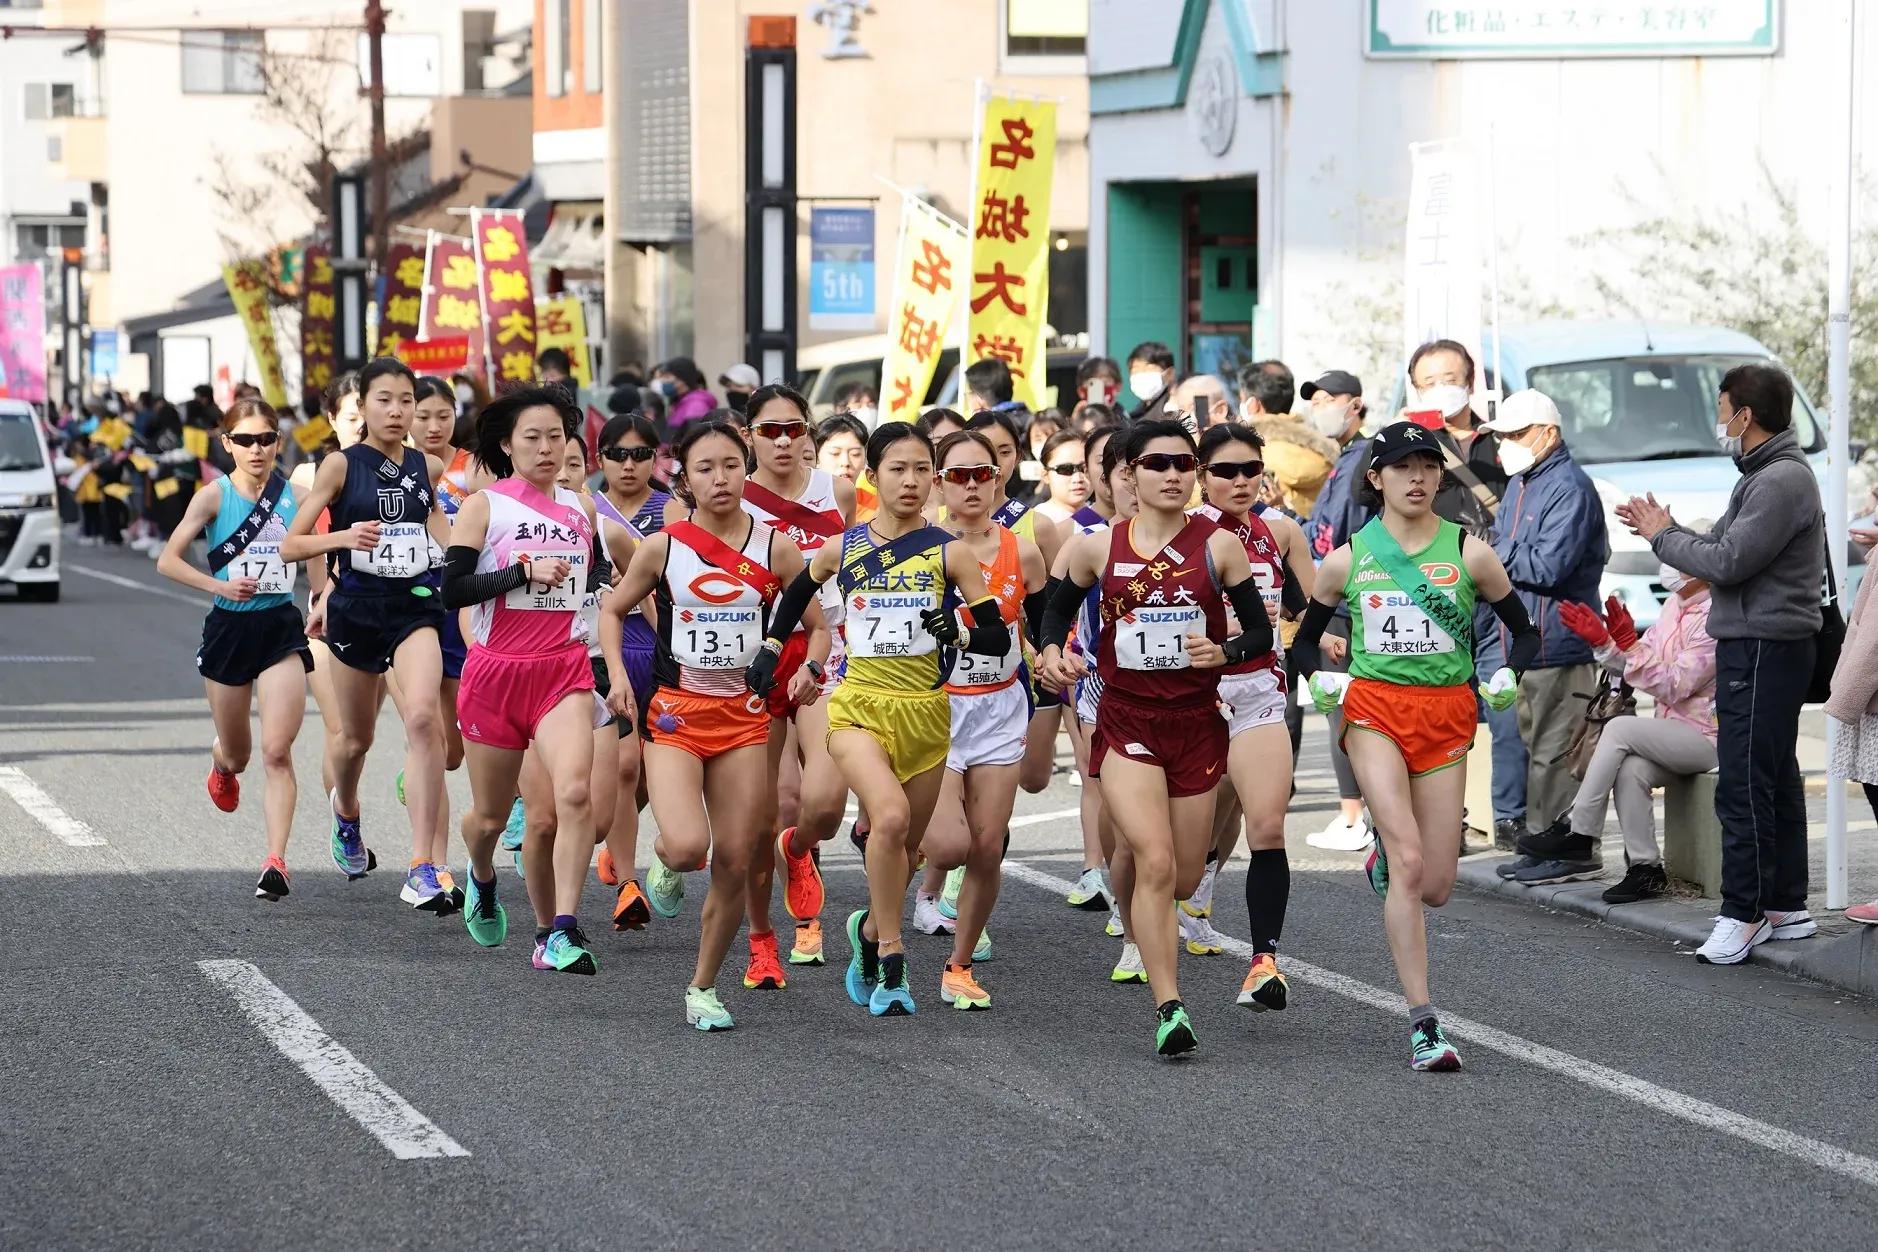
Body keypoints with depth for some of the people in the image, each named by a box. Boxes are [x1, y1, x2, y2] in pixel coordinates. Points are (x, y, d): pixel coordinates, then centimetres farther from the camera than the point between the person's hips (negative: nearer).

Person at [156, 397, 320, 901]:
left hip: (281, 631, 0)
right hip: (229, 628, 0)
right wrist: (220, 585, -19)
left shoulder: (294, 497, 1)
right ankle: (221, 766, 55)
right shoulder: (214, 497, -6)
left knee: (277, 751, -14)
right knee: (237, 754, 15)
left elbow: (315, 563, 14)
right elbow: (168, 560, -7)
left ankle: (276, 863, -16)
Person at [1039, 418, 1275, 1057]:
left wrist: (1223, 651, -19)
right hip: (1126, 722, -1)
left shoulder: (1217, 545, -3)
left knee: (1183, 877, 10)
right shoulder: (1096, 548, 0)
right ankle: (1168, 1009, -14)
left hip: (1196, 723, 2)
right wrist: (1053, 651, -5)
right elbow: (1058, 610, 15)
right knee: (1155, 864, -18)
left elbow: (1261, 631, 1)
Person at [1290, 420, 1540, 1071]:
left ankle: (1386, 858, 40)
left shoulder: (1468, 552, 4)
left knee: (1434, 888, 1)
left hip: (1447, 717, 2)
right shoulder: (1347, 558, 5)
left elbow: (1524, 630, 12)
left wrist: (1509, 675, -8)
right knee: (1409, 861, -18)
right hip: (1373, 709, -1)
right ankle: (1423, 1023, -17)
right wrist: (1318, 678, -4)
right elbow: (1305, 638, 17)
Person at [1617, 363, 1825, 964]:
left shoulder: (1782, 481, -17)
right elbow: (1726, 550, 18)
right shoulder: (1765, 475, 17)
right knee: (1776, 780, 13)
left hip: (1764, 650, -11)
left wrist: (1663, 536, -7)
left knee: (1744, 786, -10)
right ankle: (1786, 907, 18)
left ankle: (1743, 913, -8)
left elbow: (1727, 562, -21)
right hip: (1757, 648, 11)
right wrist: (1664, 529, 12)